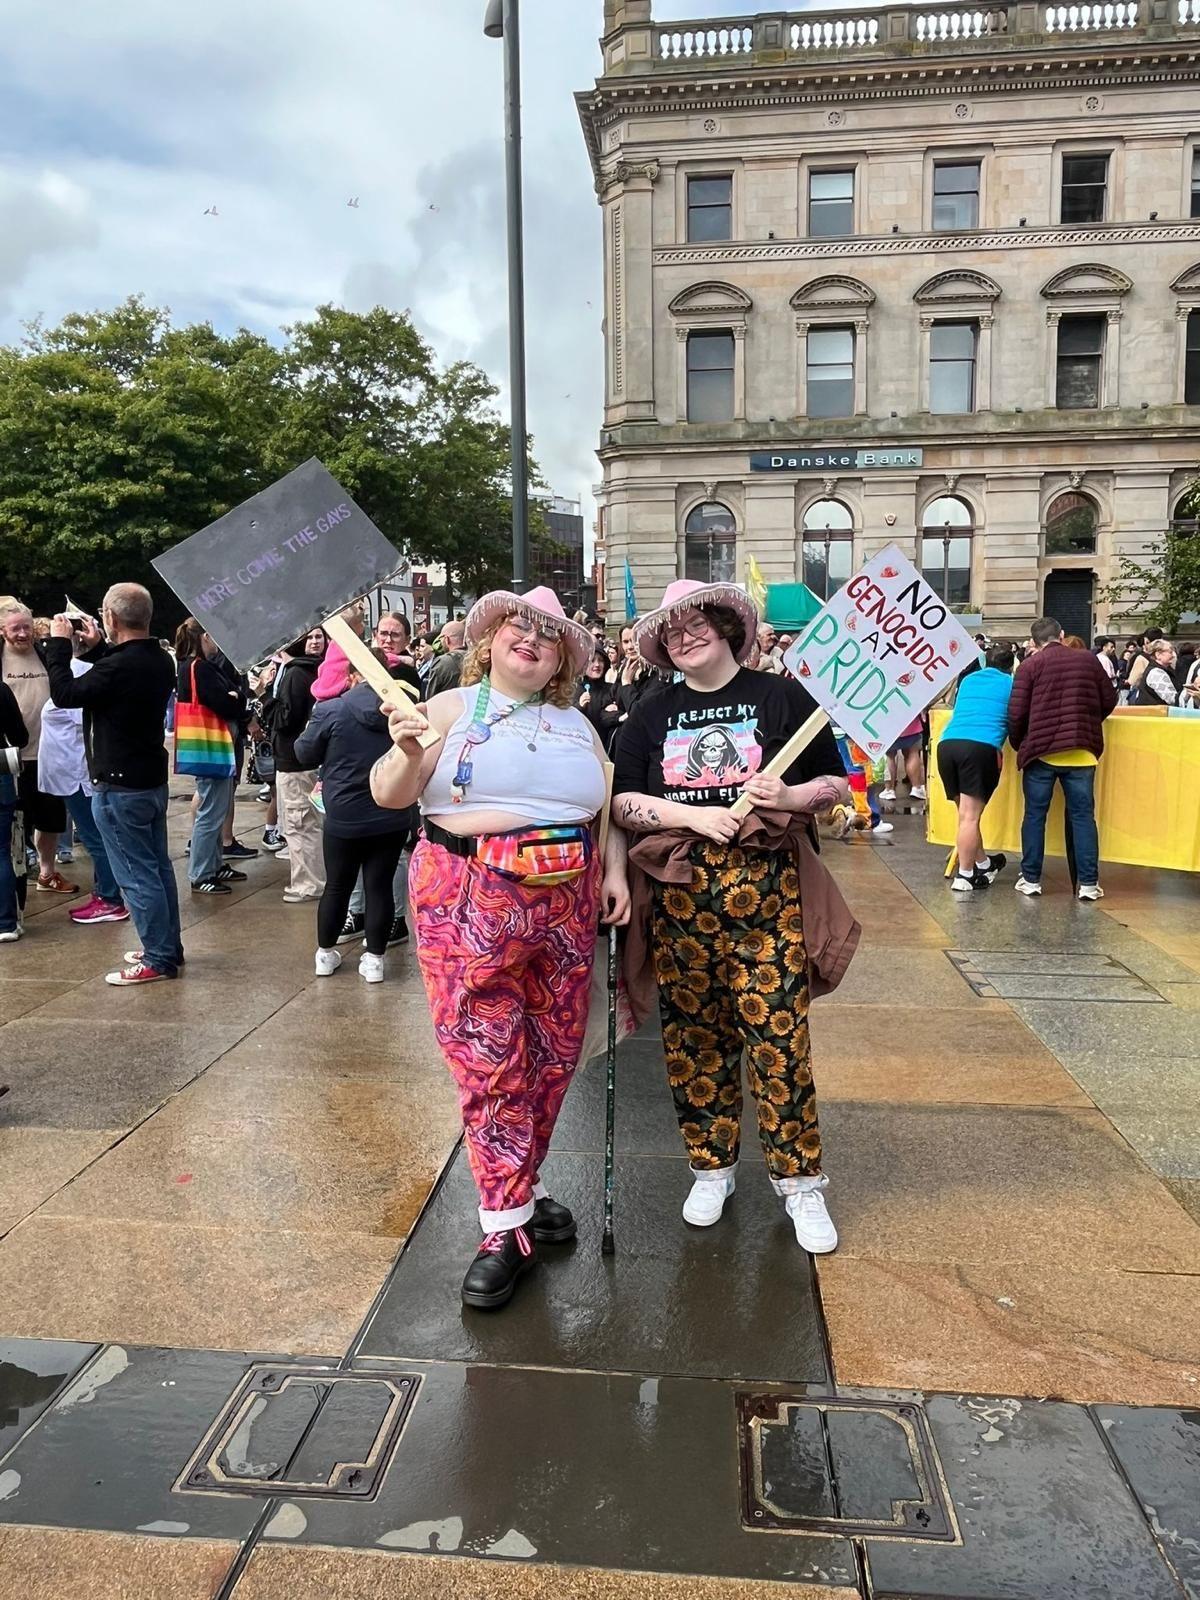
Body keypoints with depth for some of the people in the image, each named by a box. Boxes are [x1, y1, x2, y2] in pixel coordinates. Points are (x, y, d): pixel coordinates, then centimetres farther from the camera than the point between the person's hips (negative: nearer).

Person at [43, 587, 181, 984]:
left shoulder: (119, 666, -24)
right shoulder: (160, 660, 4)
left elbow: (65, 693, -13)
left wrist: (59, 644, -2)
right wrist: (97, 649, 16)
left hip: (120, 787, -9)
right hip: (153, 780, 9)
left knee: (136, 875, -2)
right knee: (158, 867, 16)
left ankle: (158, 959, 4)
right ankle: (168, 947, 25)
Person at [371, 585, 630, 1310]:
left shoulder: (578, 725, 15)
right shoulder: (452, 708, 2)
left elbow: (609, 808, 18)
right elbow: (388, 793, -5)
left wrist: (615, 871, 2)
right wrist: (407, 749, -24)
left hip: (565, 902, 5)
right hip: (472, 902, -4)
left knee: (552, 1054, 11)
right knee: (488, 1058, -3)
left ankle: (522, 1189, 31)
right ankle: (507, 1227, 10)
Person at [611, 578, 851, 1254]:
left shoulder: (781, 696, 5)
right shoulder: (652, 714, 12)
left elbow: (837, 783, 7)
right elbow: (625, 802, 3)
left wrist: (791, 796, -15)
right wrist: (697, 816, -12)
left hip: (766, 886, -2)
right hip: (680, 889, 3)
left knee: (778, 1033, -3)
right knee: (695, 1033, 7)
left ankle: (800, 1182, 15)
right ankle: (713, 1166, 26)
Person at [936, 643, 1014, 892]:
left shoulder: (968, 680, 27)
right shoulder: (1012, 683, 15)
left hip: (947, 744, 5)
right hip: (981, 747, -5)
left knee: (965, 812, 14)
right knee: (970, 815, -4)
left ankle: (983, 865, 28)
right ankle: (964, 876, -4)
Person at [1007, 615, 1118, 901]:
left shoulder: (1029, 665, -2)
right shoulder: (1088, 659, 7)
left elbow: (1017, 713, -6)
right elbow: (1109, 700, 12)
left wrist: (1019, 745, 10)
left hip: (1040, 750, -2)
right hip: (1081, 751, 2)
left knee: (1035, 816, 7)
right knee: (1082, 816, 6)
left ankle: (1031, 879, 11)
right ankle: (1088, 883, 6)